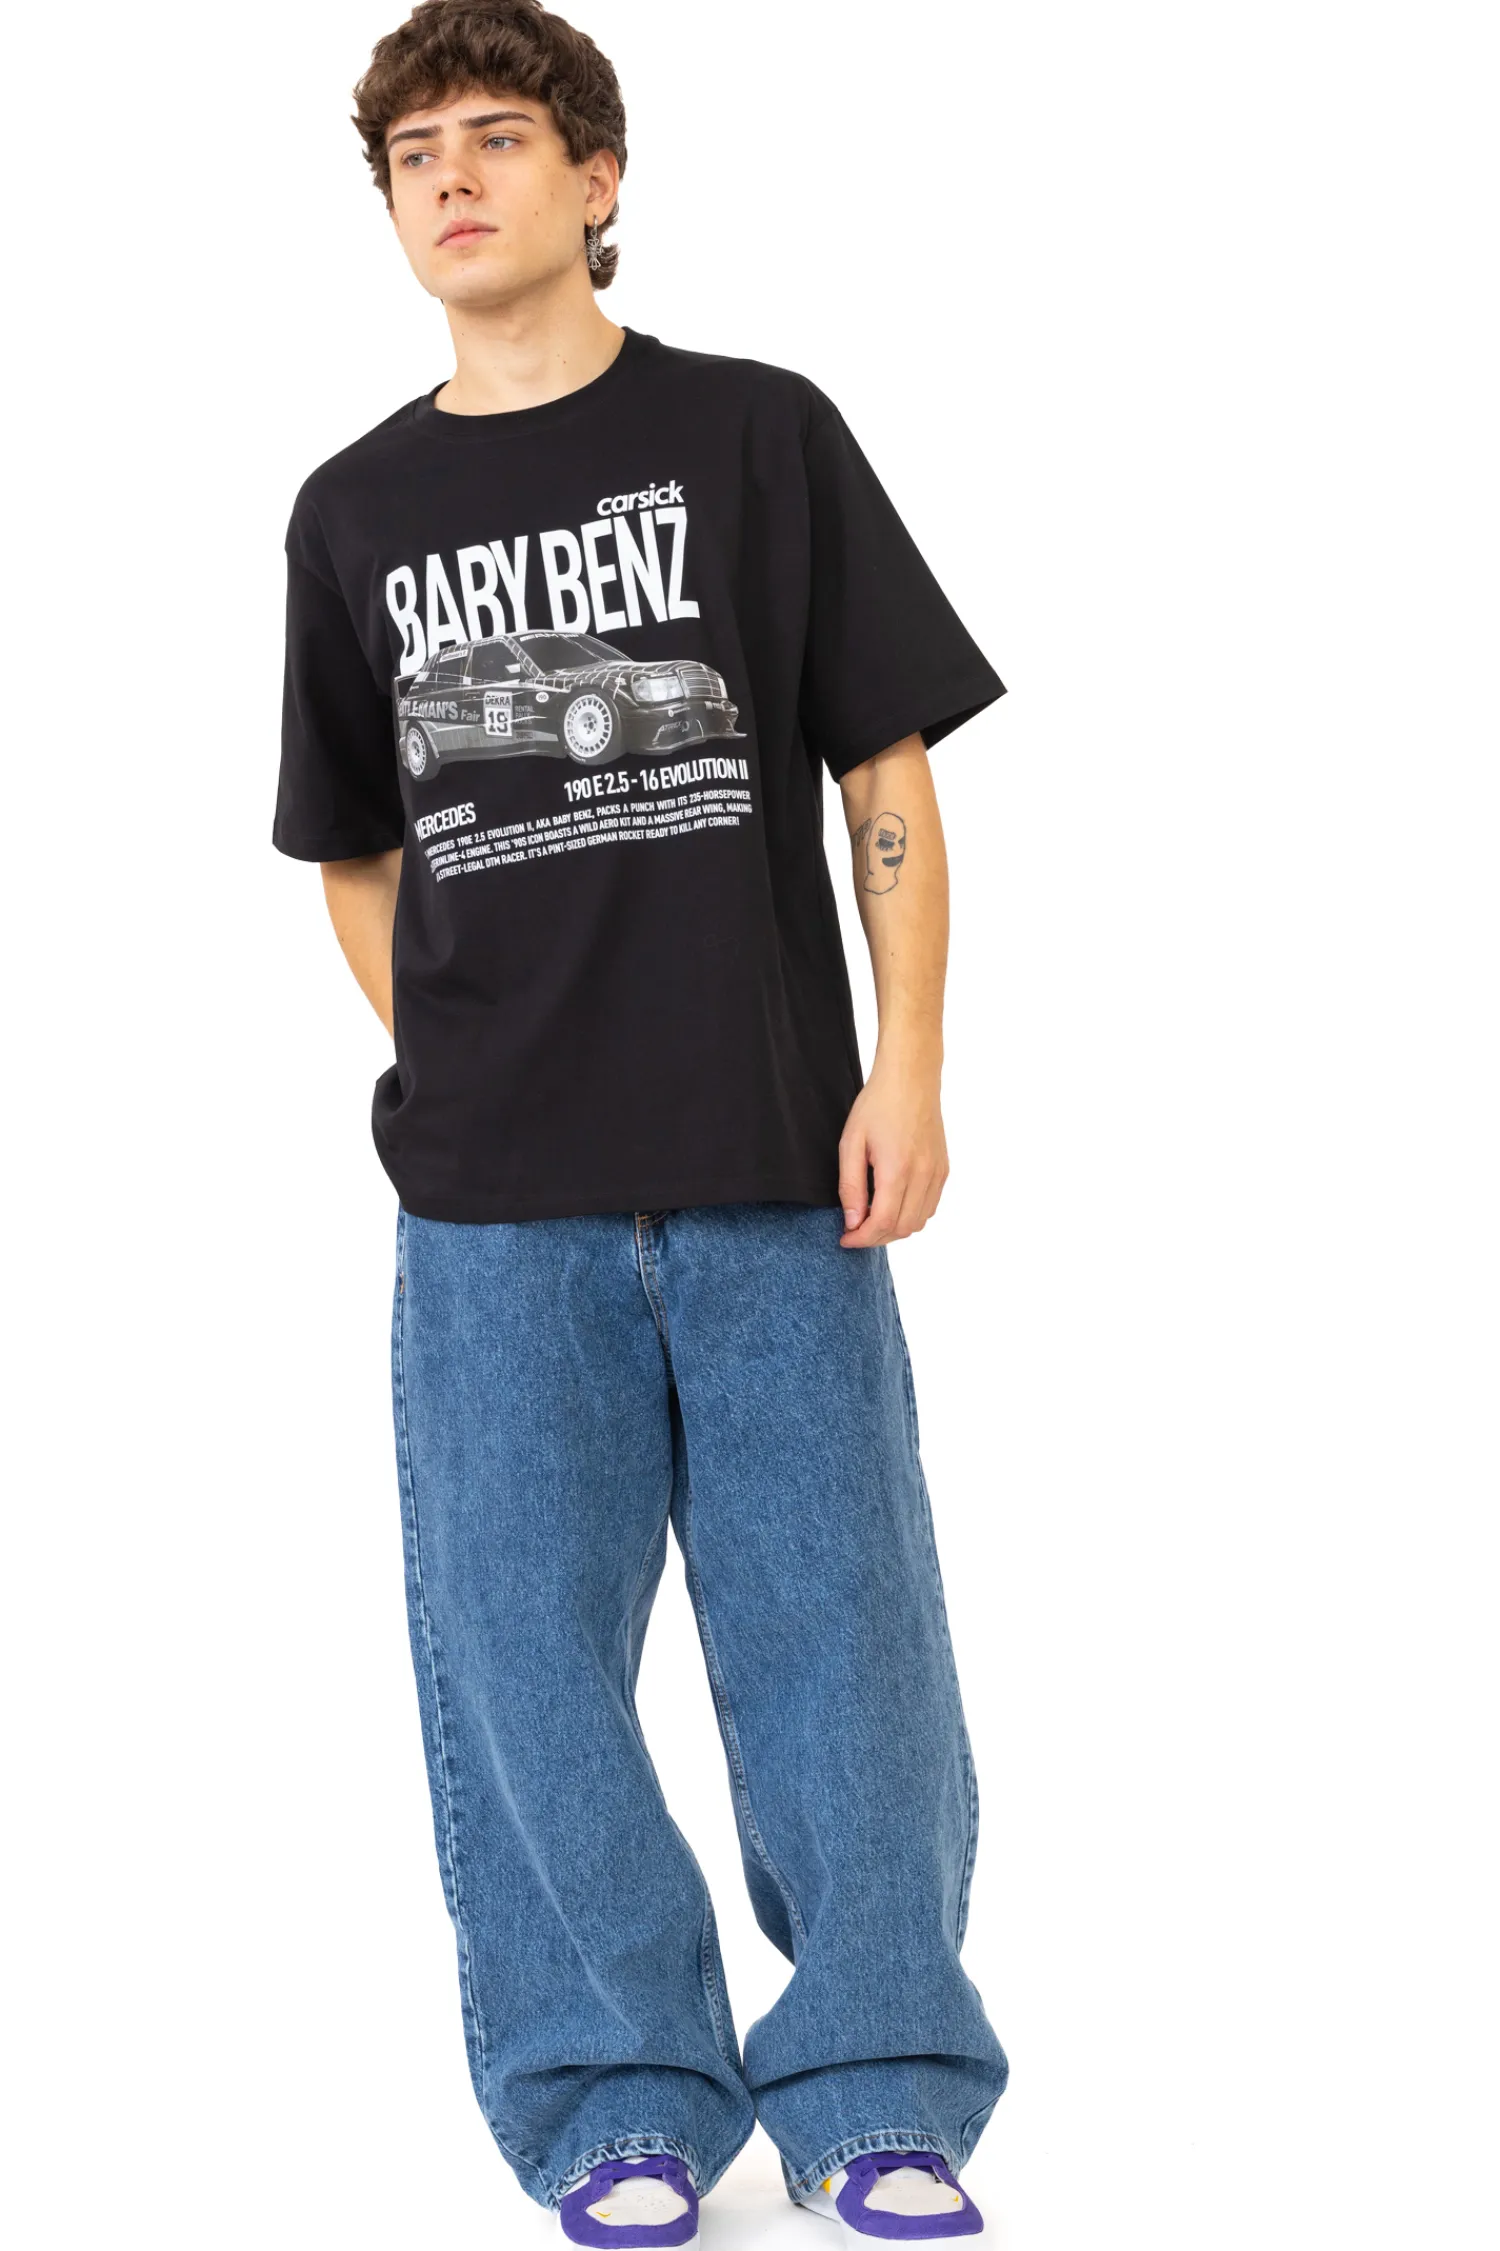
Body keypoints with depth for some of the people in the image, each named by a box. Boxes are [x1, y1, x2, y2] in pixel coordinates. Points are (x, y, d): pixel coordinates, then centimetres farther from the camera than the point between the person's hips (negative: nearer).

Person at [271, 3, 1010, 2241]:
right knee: (526, 1654, 4)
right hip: (494, 1206, 2)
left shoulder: (759, 436, 3)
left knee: (837, 1632, 2)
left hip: (775, 1171, -2)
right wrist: (461, 1075, 6)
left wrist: (907, 1073, -7)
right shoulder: (357, 514, 11)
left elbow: (890, 776, 2)